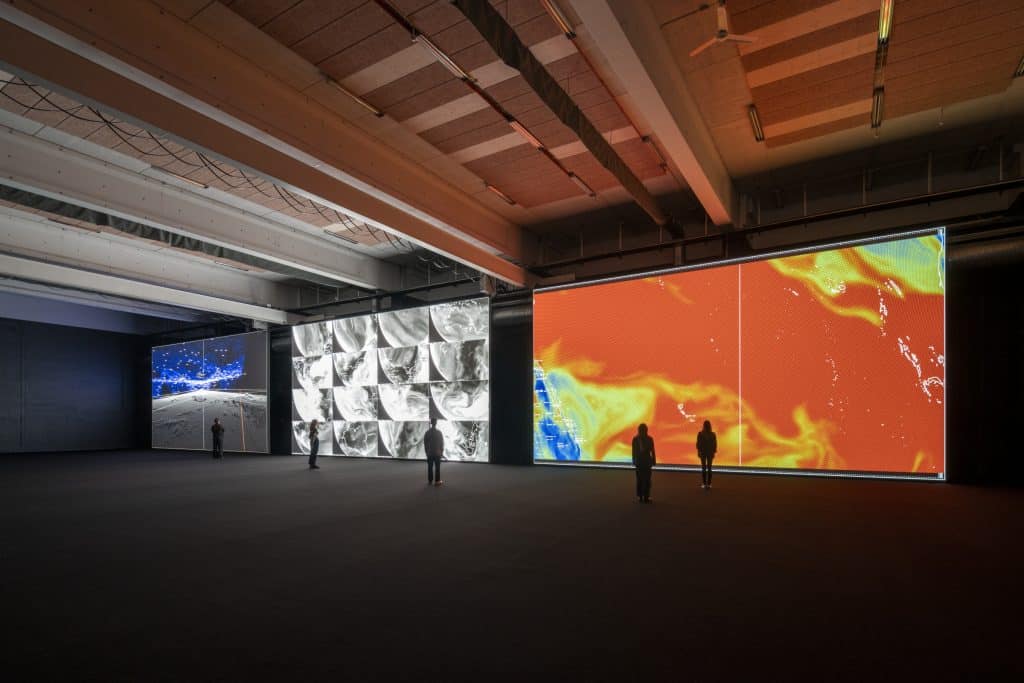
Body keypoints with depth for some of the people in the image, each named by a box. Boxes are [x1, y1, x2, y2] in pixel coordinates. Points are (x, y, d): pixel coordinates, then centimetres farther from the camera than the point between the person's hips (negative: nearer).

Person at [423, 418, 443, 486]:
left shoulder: (427, 432, -2)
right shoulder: (439, 432, -8)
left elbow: (425, 443, 2)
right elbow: (442, 443, -4)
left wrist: (427, 452, 11)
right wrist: (442, 452, 5)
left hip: (429, 453, 2)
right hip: (437, 453, -2)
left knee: (430, 467, 9)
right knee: (437, 467, 2)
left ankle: (430, 481, 13)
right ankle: (437, 481, 2)